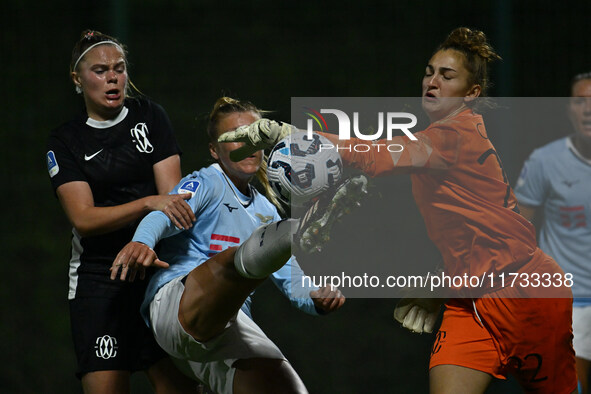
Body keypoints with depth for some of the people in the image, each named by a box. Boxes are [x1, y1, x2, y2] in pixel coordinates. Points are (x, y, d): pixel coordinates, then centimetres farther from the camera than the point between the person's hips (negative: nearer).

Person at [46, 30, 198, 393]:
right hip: (99, 278, -1)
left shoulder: (149, 116, 7)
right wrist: (150, 203, -24)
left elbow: (171, 193, -2)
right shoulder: (66, 141, 3)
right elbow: (83, 219, -10)